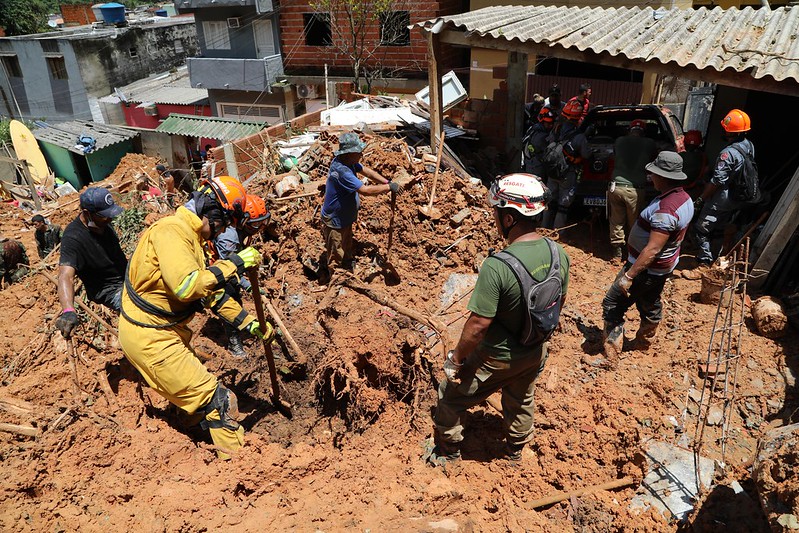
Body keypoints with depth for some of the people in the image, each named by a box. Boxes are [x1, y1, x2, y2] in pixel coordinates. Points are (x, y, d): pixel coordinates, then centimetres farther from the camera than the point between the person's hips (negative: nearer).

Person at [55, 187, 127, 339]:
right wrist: (68, 311, -54)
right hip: (110, 291, -8)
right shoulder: (73, 238, -25)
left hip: (127, 274, 8)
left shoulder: (102, 222, -3)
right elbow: (66, 276, -39)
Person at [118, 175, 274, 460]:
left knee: (198, 387, 30)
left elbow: (211, 292, 14)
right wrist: (233, 264, -27)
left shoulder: (191, 236, 9)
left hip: (167, 329, 10)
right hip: (149, 338, -10)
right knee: (219, 400, -7)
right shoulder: (171, 231, -22)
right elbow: (186, 285, -37)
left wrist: (249, 323, 12)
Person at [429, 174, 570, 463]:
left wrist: (456, 358, -12)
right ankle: (515, 453, 55)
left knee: (450, 399, 18)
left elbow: (479, 324, -28)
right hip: (536, 353, 6)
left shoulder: (497, 266, -35)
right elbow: (559, 301, 2)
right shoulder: (558, 253, -13)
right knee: (521, 402, 31)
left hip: (497, 358, -6)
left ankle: (448, 454, 39)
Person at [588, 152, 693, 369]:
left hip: (647, 268, -10)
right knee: (650, 303, 28)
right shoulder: (684, 198, 1)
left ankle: (610, 357, 1)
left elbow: (652, 250, -33)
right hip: (663, 266, 10)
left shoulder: (665, 209, -31)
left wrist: (628, 276, -30)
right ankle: (644, 338, 51)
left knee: (613, 304, -3)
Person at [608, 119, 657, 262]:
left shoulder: (619, 141, 6)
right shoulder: (649, 143, 1)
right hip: (636, 190, -2)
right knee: (634, 224, 11)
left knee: (616, 222, 14)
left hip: (616, 187, 2)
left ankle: (616, 254, 21)